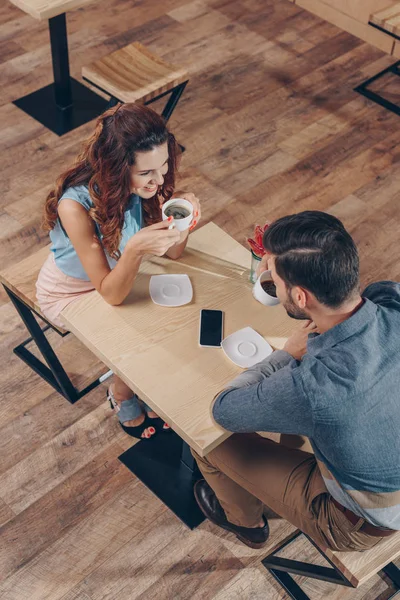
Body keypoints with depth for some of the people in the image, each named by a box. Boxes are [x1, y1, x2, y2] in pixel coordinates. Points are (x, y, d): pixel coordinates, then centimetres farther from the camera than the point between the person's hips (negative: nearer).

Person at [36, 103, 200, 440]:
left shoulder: (146, 182, -24)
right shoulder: (76, 205, -39)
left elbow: (172, 253, -13)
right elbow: (110, 294, -33)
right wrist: (135, 250, -52)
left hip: (117, 274, 5)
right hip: (70, 292, -5)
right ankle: (122, 398, 19)